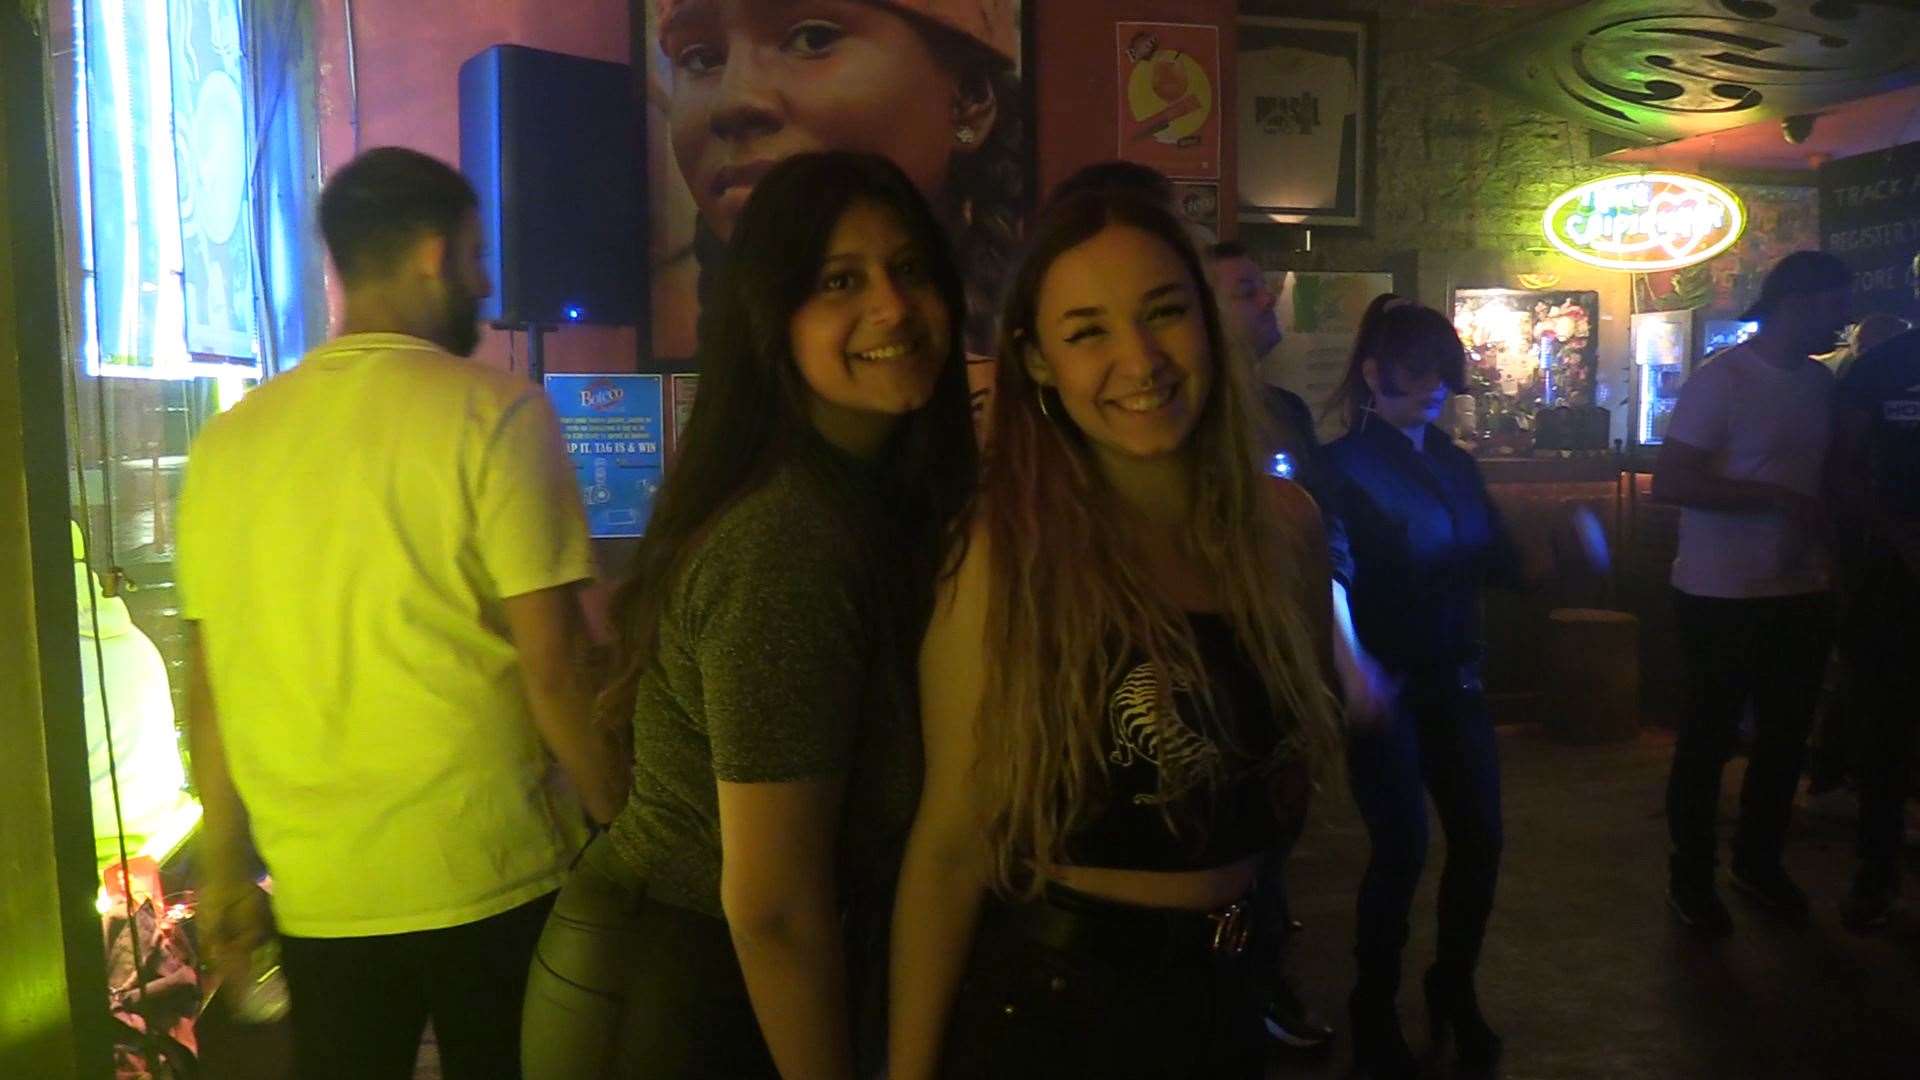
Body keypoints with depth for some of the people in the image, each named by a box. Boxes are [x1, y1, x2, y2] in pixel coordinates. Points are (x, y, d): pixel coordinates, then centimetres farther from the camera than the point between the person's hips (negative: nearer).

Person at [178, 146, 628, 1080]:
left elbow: (208, 687, 7)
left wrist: (225, 868, 17)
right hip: (492, 876, -4)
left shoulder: (228, 441, 3)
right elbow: (552, 669, -14)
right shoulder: (496, 414, -11)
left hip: (318, 895, 4)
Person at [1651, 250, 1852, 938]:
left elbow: (1826, 473, 18)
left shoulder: (1819, 383, 7)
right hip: (1723, 596, -7)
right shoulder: (1722, 379, -13)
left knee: (1786, 734, 16)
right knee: (1708, 739, 5)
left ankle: (1759, 862, 35)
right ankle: (1691, 877, 21)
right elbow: (1669, 481, -20)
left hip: (1800, 593, 7)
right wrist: (1774, 499, -22)